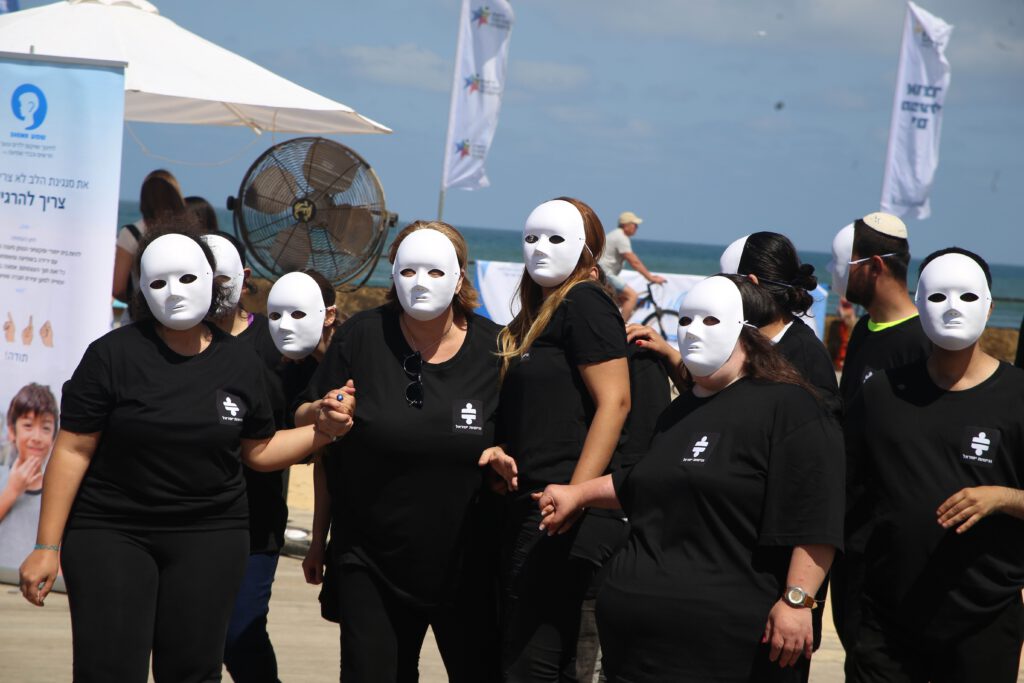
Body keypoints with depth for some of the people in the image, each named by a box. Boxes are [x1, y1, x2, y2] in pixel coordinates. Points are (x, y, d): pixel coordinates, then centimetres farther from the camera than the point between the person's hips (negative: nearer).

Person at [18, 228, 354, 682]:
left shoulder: (239, 362, 6)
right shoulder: (114, 355, -6)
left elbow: (258, 452, 15)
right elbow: (73, 451, -6)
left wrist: (322, 432, -1)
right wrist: (47, 547, -8)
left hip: (208, 537, 3)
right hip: (110, 535, -3)